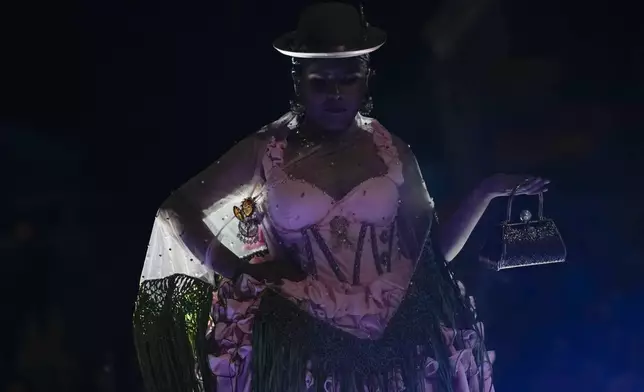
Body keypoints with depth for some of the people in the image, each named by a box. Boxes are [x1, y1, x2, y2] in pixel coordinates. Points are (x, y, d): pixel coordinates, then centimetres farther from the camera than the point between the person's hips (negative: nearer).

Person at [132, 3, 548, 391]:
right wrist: (236, 269, -7)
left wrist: (486, 193, -6)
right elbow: (175, 210, 5)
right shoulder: (265, 152, 0)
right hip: (303, 349, -1)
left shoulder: (392, 152, 4)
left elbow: (433, 252, 6)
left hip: (397, 345, 1)